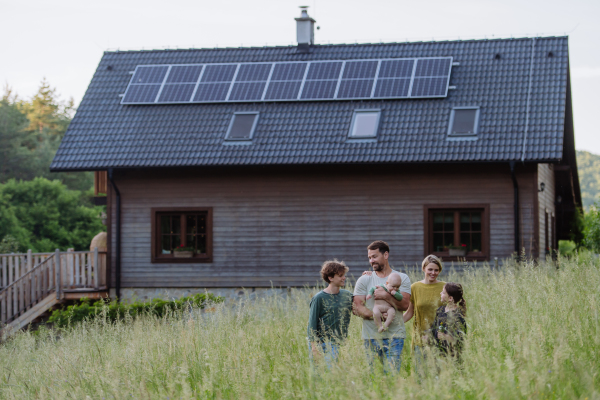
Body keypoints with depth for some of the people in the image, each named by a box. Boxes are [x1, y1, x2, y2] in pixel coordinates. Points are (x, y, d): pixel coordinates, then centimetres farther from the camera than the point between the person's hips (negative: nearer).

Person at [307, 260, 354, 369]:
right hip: (322, 344, -5)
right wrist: (314, 347, -14)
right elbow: (312, 324, -6)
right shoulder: (319, 298, -7)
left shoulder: (347, 295, 10)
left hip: (339, 344, 5)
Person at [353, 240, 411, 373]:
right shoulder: (364, 280, 9)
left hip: (394, 335, -1)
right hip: (371, 336, 1)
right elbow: (358, 307, 1)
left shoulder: (402, 278, 7)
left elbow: (405, 305, -3)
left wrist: (386, 296, -16)